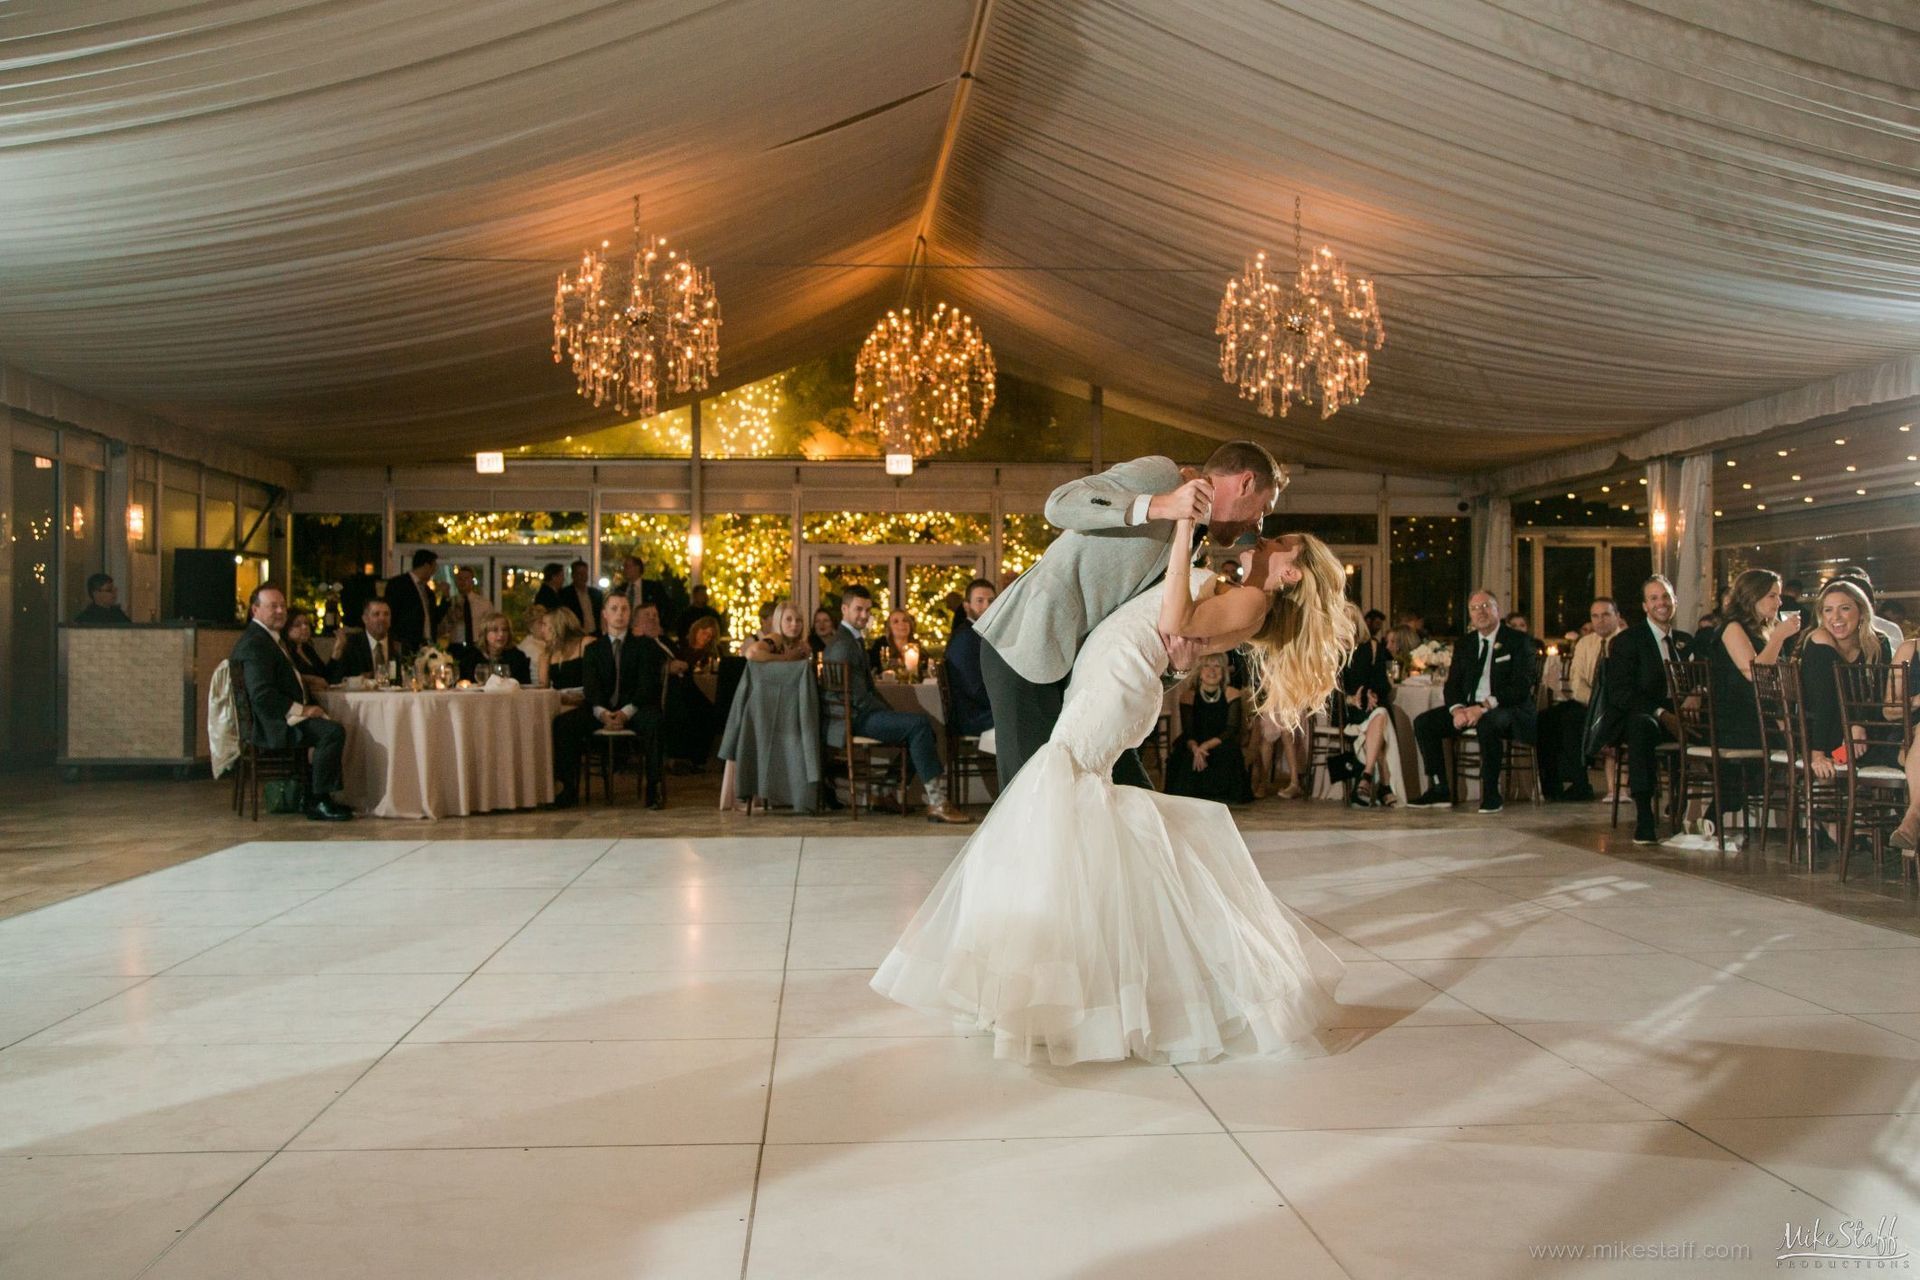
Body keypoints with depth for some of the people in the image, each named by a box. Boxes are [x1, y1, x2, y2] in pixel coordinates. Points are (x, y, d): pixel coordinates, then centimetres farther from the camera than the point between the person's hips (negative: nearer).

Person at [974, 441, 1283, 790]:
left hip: (1077, 662, 9)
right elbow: (1059, 504, -19)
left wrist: (1176, 665, -8)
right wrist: (1157, 505, -28)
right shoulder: (1160, 473, -5)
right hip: (1027, 643, -9)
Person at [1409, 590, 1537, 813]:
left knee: (1488, 723, -40)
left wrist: (1484, 707, -26)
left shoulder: (1519, 641, -3)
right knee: (1423, 722, -13)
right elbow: (1452, 684, 11)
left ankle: (1491, 793, -27)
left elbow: (1521, 687, -14)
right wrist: (1457, 709, -12)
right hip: (1469, 708, 6)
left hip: (1509, 710, -6)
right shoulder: (1465, 644, 15)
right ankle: (1439, 789, -8)